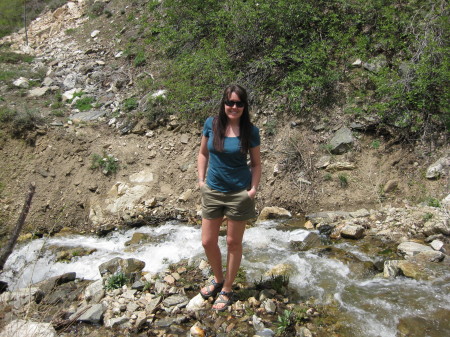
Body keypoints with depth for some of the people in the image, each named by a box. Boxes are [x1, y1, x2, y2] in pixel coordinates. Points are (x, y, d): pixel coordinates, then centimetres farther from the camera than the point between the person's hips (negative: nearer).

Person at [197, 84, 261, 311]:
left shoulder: (250, 131, -8)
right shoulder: (211, 124, -3)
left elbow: (256, 163, 1)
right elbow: (203, 153, 9)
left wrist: (253, 189, -11)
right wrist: (201, 180, 1)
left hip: (239, 193, -3)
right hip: (212, 191, 3)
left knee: (233, 243, 10)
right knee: (208, 242, 9)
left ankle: (227, 290, 29)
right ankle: (218, 280, 37)